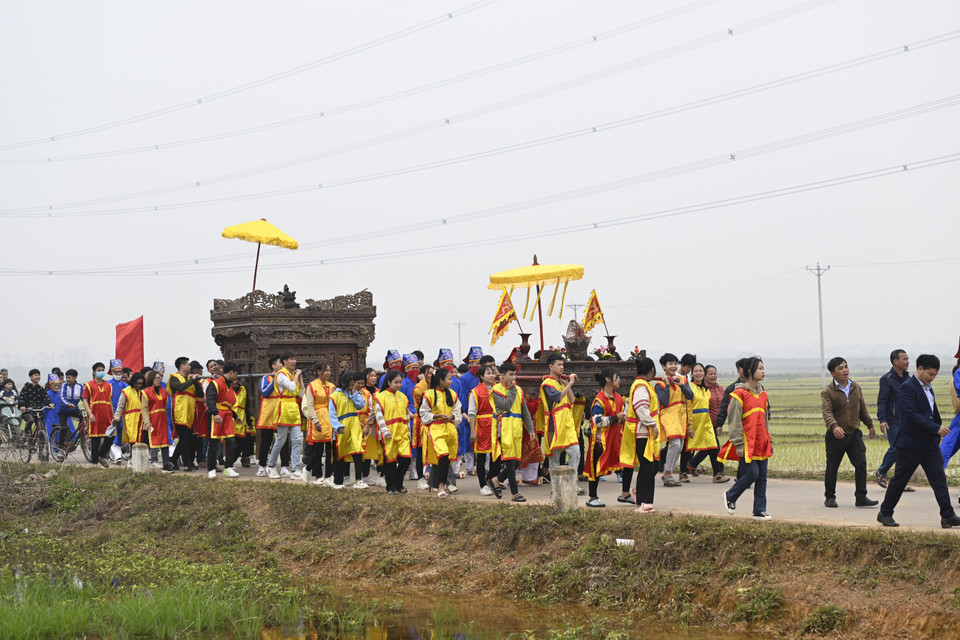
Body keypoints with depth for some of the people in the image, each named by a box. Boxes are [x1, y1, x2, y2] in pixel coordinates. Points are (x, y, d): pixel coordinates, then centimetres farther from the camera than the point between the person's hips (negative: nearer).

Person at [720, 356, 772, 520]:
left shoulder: (762, 394, 14)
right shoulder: (739, 394, -9)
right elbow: (734, 421, -11)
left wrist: (769, 441, 18)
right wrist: (738, 444, -15)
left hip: (761, 443, 7)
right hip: (747, 443, -7)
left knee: (762, 477, 4)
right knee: (752, 473, -12)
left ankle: (760, 510, 11)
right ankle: (730, 496, 12)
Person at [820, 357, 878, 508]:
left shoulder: (856, 388, 9)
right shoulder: (827, 391, -8)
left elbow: (863, 409, 20)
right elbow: (826, 411, -21)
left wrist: (870, 425, 24)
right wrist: (834, 426, -37)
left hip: (854, 434, 4)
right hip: (836, 436, -4)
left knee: (861, 464, -4)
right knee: (832, 468, 5)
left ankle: (861, 497, 2)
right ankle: (829, 497, 19)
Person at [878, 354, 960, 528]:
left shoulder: (927, 388, 14)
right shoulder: (907, 387, -14)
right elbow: (911, 414, -24)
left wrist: (937, 440, 17)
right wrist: (936, 428, -26)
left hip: (929, 443, 7)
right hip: (910, 444, -7)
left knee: (939, 478, -1)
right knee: (899, 480, 4)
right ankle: (885, 513, 17)